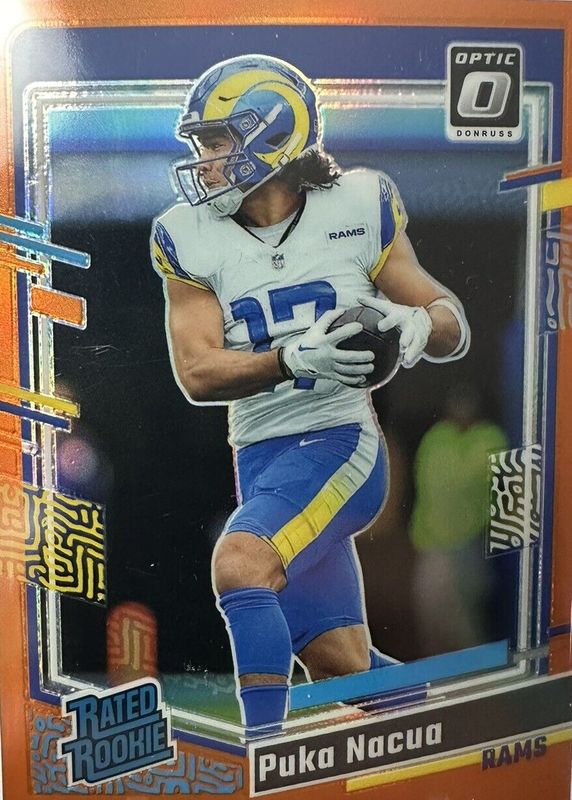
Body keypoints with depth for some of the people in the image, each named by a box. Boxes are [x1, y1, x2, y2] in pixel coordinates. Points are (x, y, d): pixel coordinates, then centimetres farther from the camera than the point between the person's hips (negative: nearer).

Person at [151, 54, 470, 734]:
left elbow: (453, 326, 4)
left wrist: (419, 324, -20)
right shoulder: (192, 239, 3)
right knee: (343, 669, 9)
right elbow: (196, 373, -6)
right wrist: (291, 359, -23)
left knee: (240, 563, -29)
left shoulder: (356, 208, -1)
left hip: (339, 442, -3)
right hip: (260, 459, 4)